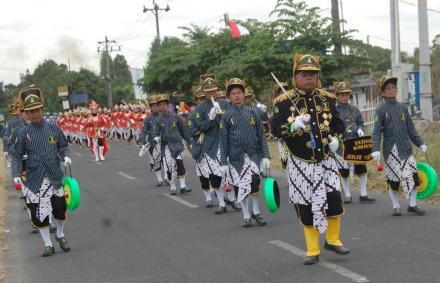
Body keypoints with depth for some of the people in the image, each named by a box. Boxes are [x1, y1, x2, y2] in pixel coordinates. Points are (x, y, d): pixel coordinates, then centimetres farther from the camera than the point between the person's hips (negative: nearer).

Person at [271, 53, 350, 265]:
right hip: (300, 163, -3)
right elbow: (275, 129, -10)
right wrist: (293, 126, -28)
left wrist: (336, 138, -2)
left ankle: (333, 240, 21)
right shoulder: (284, 101, -8)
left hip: (326, 160, 3)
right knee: (305, 207, 1)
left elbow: (338, 123, 17)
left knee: (334, 199, -3)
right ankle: (313, 251, 15)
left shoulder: (327, 98, 5)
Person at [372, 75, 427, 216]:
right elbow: (377, 132, -8)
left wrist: (420, 143, 12)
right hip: (391, 150, -4)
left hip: (406, 147, 4)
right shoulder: (381, 110, -2)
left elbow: (411, 128, 15)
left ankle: (412, 205, 11)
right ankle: (396, 207, 16)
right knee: (392, 179, 3)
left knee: (413, 176, -2)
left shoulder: (402, 107, 10)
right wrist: (376, 150, -19)